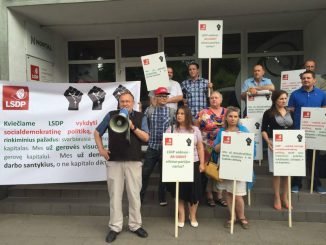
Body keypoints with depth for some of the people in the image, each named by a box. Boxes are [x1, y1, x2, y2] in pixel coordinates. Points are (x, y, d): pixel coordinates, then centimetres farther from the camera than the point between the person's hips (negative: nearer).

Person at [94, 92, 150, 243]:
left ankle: (135, 225, 24)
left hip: (134, 161, 0)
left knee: (134, 194, 8)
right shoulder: (111, 115, 6)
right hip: (114, 161, 0)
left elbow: (146, 138, -2)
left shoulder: (140, 117, 5)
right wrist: (101, 149, 3)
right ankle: (115, 227, 21)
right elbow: (97, 132, 13)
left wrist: (132, 127, -14)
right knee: (115, 195, 7)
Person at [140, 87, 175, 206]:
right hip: (152, 147, 0)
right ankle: (140, 196, 18)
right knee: (145, 173, 2)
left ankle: (162, 198, 27)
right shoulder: (149, 110, 2)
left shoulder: (172, 111, 2)